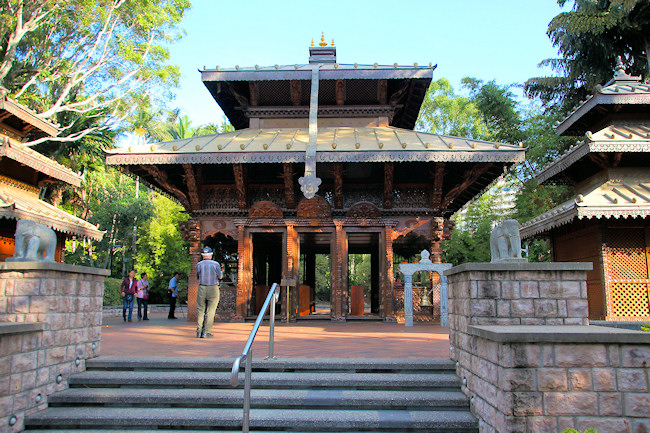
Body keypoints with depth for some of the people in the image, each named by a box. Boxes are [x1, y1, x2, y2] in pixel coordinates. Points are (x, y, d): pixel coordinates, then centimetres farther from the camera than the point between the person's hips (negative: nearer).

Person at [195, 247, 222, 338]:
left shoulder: (199, 265, 0)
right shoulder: (215, 264, -5)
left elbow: (197, 277, 12)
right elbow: (220, 276, 7)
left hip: (202, 289, 2)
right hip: (213, 289, -2)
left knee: (200, 311, 10)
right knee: (210, 312, 2)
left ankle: (199, 331, 6)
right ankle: (206, 332, 0)